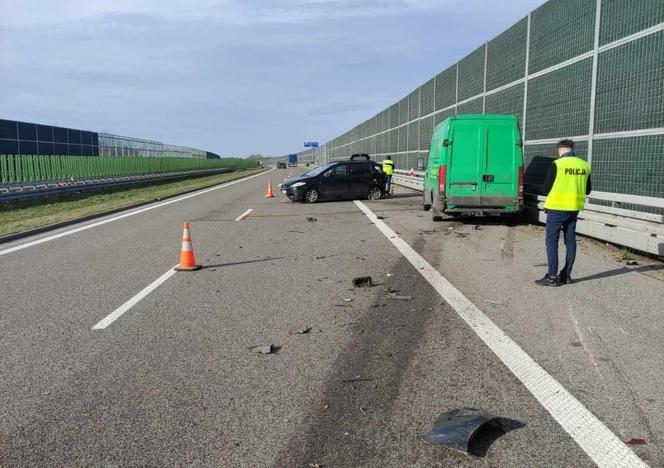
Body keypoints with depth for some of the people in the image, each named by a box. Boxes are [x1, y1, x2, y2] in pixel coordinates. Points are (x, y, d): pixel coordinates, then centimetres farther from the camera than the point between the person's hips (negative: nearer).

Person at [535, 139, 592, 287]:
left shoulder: (557, 164, -12)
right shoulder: (584, 165, 5)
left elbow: (545, 189, -9)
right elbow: (587, 190, 13)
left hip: (557, 208, -5)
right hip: (574, 208, 6)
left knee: (552, 241, 0)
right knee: (570, 241, 12)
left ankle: (552, 277, -2)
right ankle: (566, 275, 18)